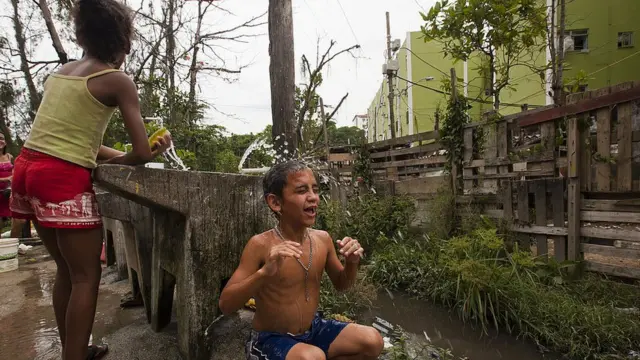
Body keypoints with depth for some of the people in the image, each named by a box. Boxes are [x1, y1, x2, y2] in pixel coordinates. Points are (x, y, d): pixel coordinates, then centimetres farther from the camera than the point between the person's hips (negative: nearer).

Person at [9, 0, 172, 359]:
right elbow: (142, 154, -11)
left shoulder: (62, 71, 16)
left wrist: (108, 155, 15)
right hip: (64, 179, -8)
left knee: (67, 269, 20)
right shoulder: (118, 80, -6)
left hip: (28, 168, 8)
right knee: (86, 275, 5)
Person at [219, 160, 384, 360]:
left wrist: (351, 263, -13)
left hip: (313, 330, 6)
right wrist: (264, 272, -38)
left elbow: (341, 284, 9)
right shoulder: (260, 245, -21)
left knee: (372, 341, -8)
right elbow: (225, 305, -22)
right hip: (271, 339, -5)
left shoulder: (323, 239, -6)